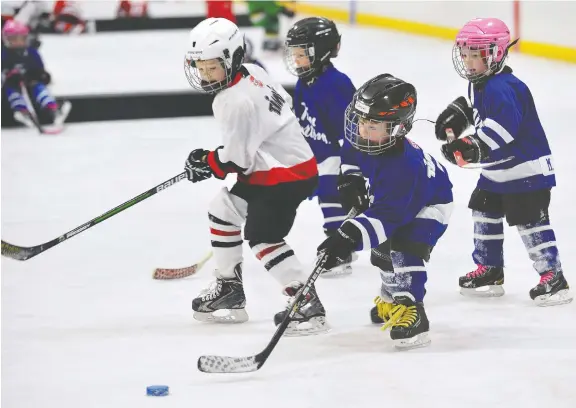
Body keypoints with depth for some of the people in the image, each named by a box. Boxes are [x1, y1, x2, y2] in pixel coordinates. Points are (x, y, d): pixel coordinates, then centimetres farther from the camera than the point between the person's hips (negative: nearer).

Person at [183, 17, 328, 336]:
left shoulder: (238, 103, -26)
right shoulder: (251, 72, 1)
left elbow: (237, 159, -22)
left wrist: (205, 163, -3)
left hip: (287, 173, -11)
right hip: (269, 166, 11)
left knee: (262, 236, -17)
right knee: (221, 212, 18)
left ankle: (307, 303, -19)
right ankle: (230, 290, 28)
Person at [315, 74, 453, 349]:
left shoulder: (401, 167, -45)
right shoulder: (363, 139, -23)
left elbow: (384, 215, -47)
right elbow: (351, 151, 4)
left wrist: (350, 237, -56)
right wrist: (351, 179, -9)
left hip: (430, 203, -9)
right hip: (396, 198, 9)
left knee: (405, 246, -30)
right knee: (382, 248, 21)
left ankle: (411, 310, -28)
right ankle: (391, 298, 45)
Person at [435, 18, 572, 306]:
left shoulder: (502, 87, -25)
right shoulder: (479, 83, 8)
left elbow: (505, 125, -37)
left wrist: (475, 146, -41)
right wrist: (457, 113, 11)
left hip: (526, 168, -11)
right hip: (496, 169, 11)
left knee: (529, 220, -12)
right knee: (484, 212, 17)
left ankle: (553, 278, -7)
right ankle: (489, 271, 29)